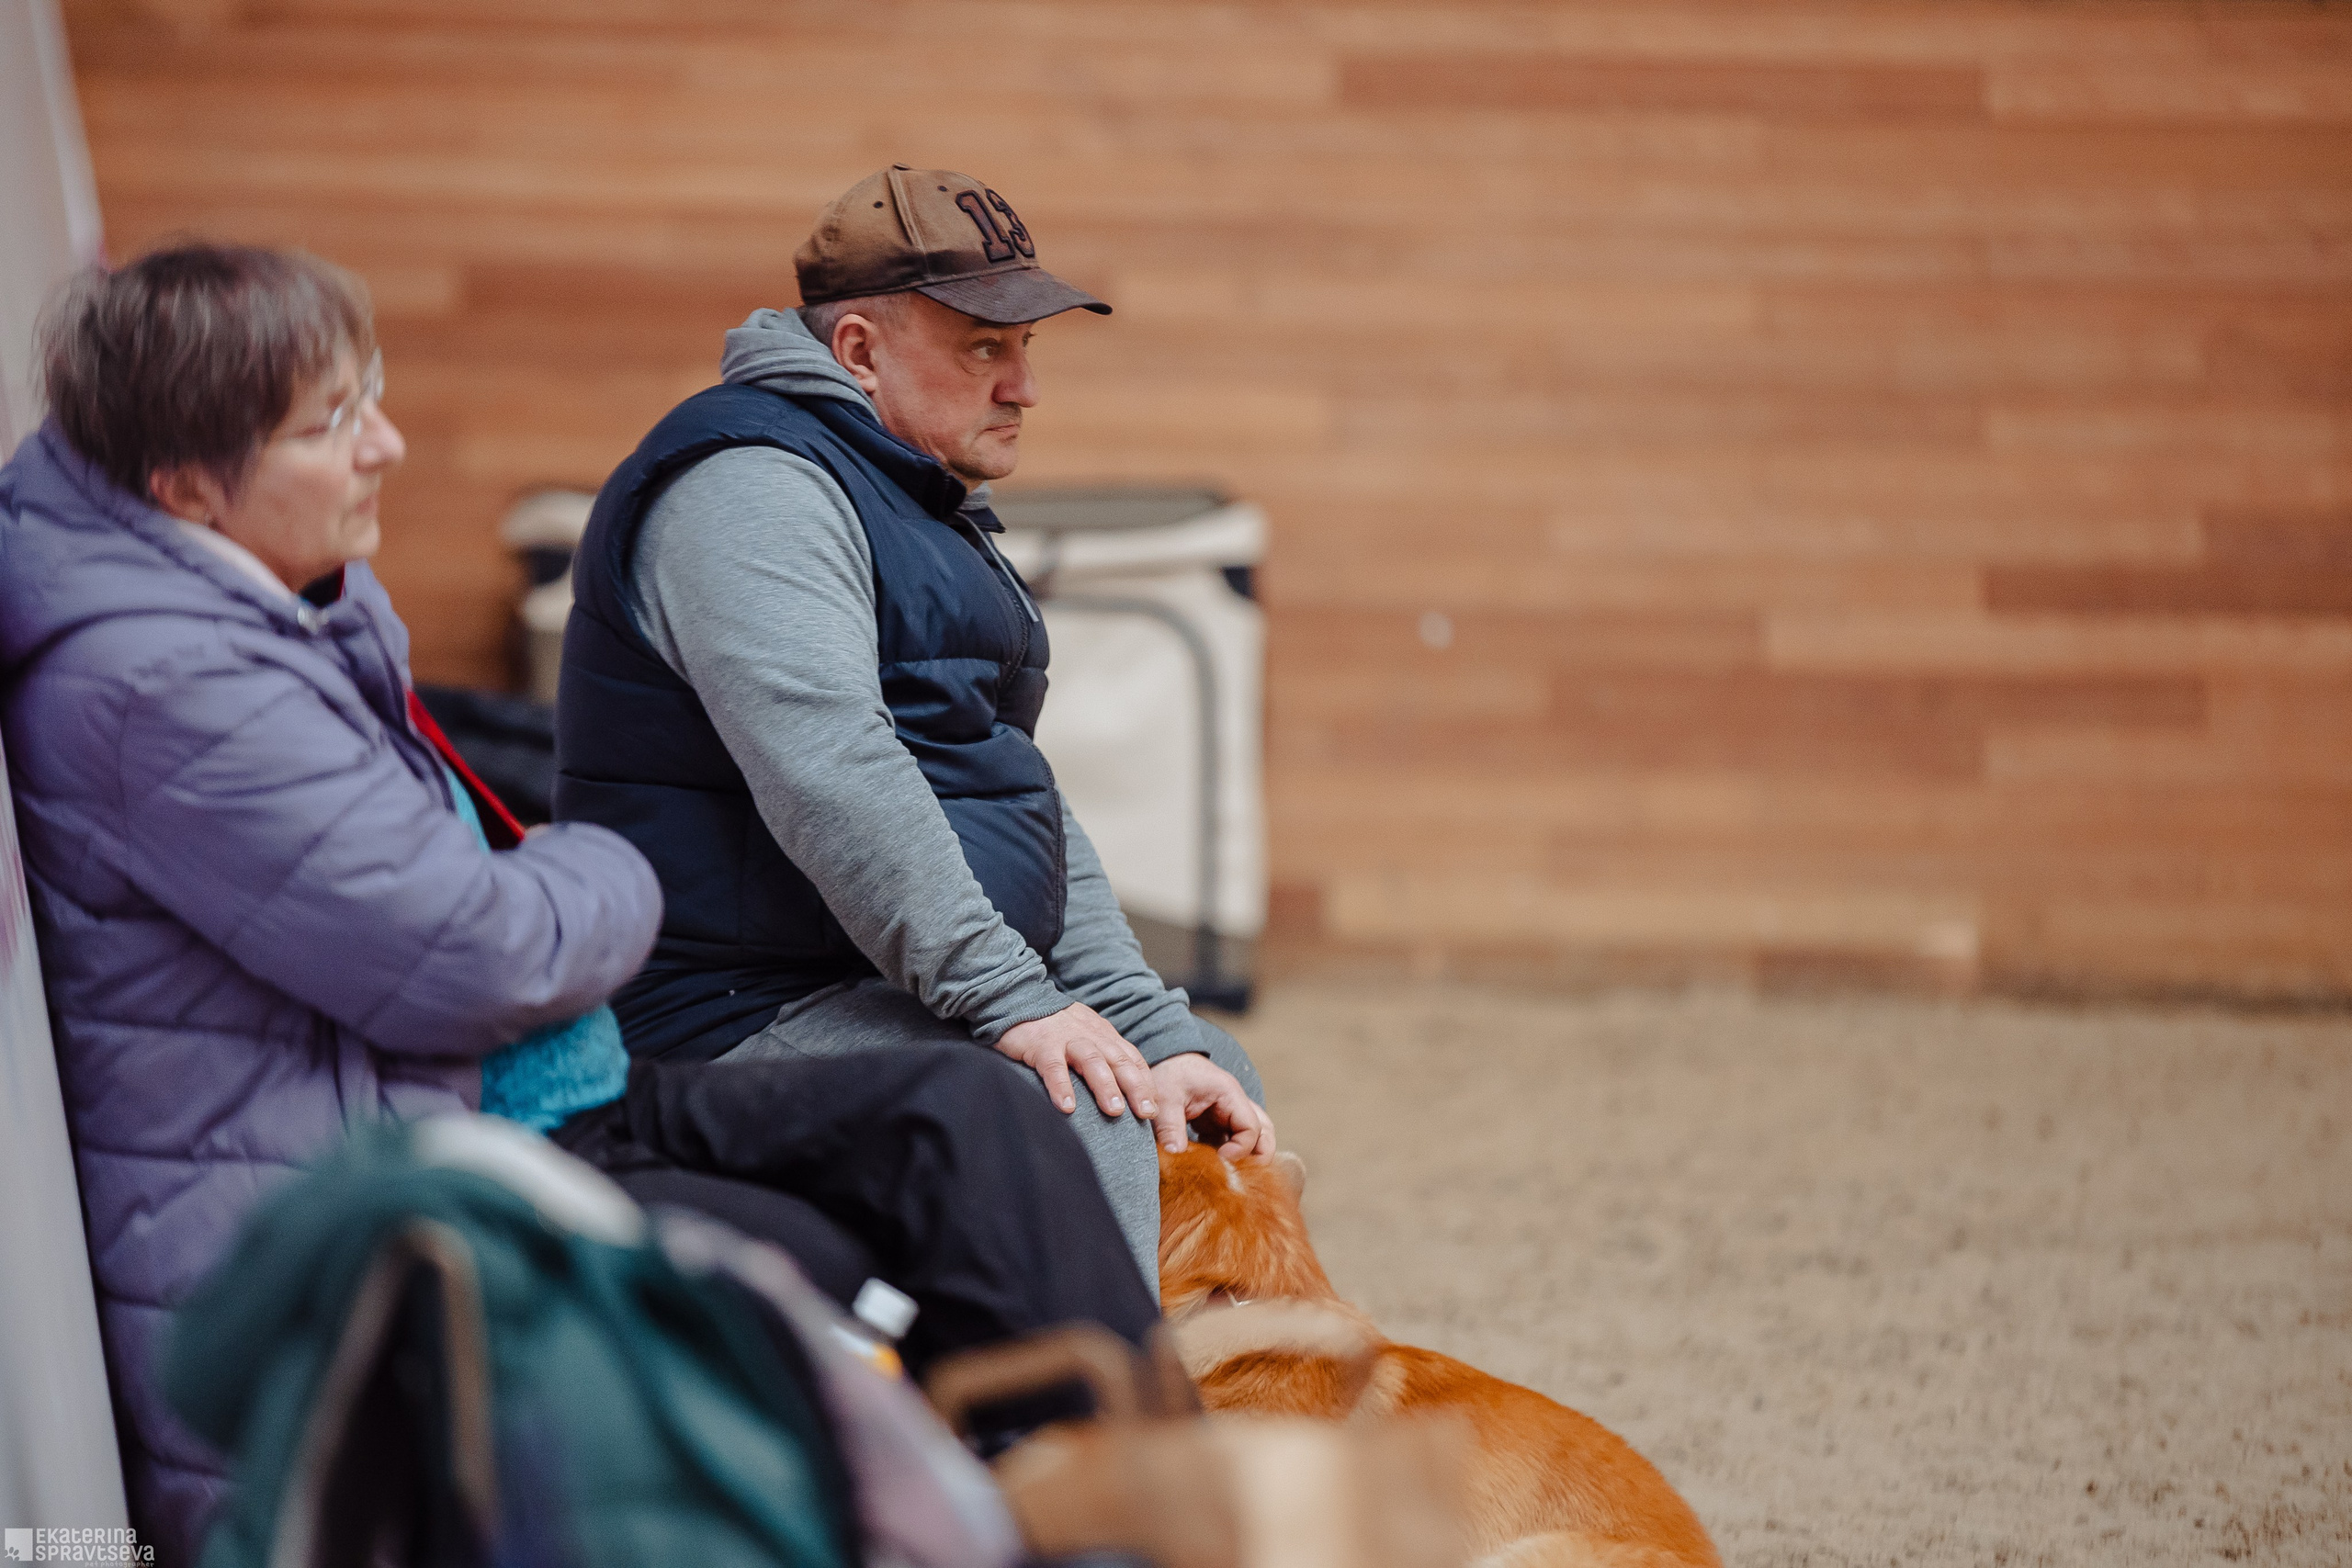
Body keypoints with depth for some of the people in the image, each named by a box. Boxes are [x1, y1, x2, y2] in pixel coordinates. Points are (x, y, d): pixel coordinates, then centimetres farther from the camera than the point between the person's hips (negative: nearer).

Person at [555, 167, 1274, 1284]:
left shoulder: (923, 504, 20)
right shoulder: (752, 481, -14)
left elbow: (1023, 798, 19)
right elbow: (826, 769, -28)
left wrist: (1159, 1034, 8)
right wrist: (1010, 999, -31)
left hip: (912, 993, 11)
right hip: (753, 1014, -11)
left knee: (1215, 1086, 14)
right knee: (1076, 1111, -29)